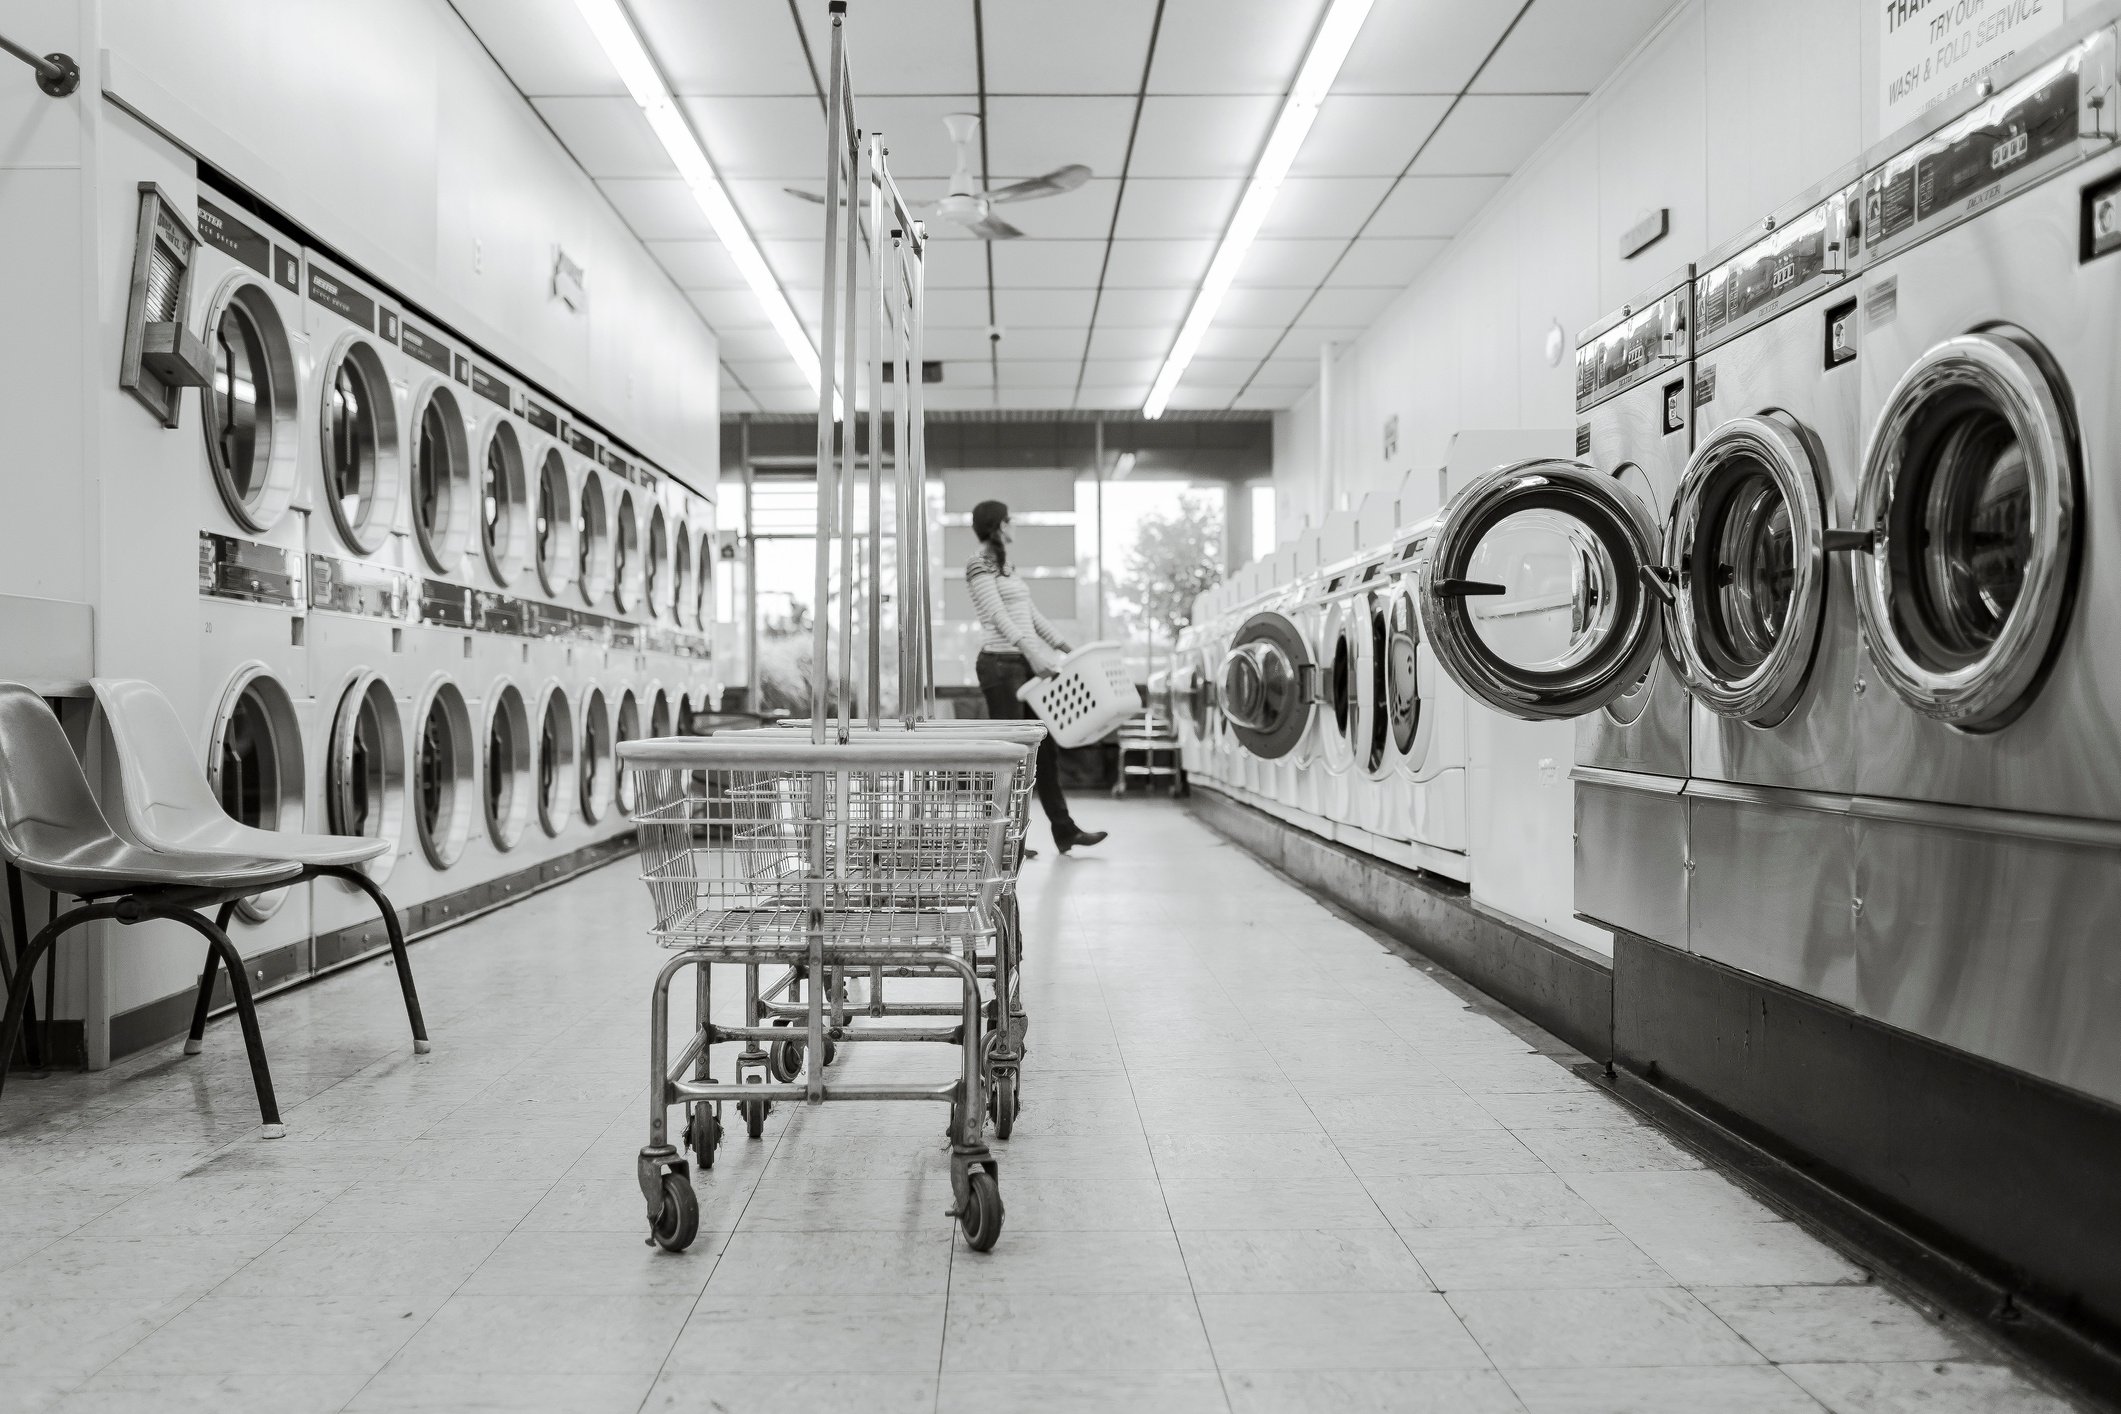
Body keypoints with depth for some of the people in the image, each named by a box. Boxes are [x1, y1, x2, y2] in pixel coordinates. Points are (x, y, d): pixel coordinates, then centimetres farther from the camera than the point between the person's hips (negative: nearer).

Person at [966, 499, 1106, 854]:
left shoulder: (1006, 564, 19)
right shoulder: (980, 563, -7)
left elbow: (1030, 613, 20)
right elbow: (1000, 618, -17)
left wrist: (1064, 648, 16)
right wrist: (1035, 657, -24)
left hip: (1026, 664, 9)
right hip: (1001, 664, -9)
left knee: (1045, 748, 9)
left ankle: (1064, 830, 14)